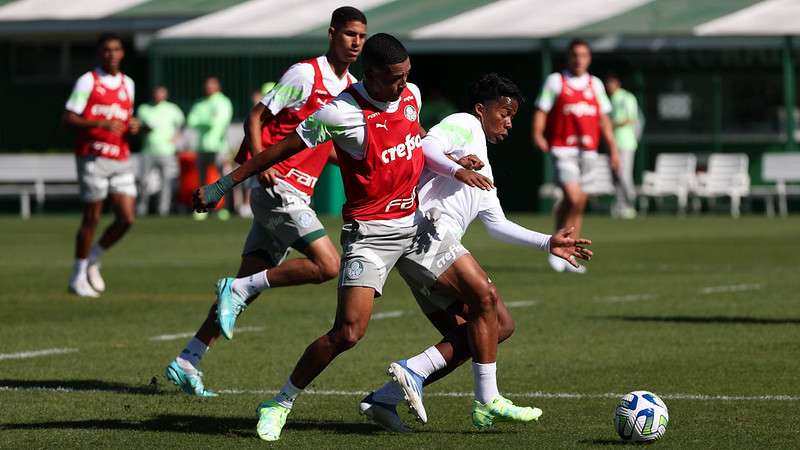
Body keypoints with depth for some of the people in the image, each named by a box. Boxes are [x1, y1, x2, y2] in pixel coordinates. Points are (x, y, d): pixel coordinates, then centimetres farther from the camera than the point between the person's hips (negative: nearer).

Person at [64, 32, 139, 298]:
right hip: (93, 158, -5)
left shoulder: (128, 84, 15)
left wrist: (133, 126, 4)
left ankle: (93, 259, 18)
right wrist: (99, 124, -21)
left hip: (121, 160, 5)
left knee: (127, 218, -4)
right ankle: (78, 277, 11)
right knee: (92, 218, -2)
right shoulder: (88, 81, -3)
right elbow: (68, 119, -8)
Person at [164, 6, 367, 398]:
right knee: (327, 265, -21)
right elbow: (255, 118, -8)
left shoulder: (352, 87, 15)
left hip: (295, 195, 8)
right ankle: (237, 289, -11)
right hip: (278, 185, -8)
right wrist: (260, 161, -24)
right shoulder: (306, 73, -9)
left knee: (249, 286, 6)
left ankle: (187, 362, 9)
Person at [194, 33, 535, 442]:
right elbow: (282, 150, -12)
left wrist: (455, 170, 14)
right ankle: (279, 405, 0)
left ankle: (488, 401, 11)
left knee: (483, 294, 1)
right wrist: (222, 186, -10)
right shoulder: (343, 113, -19)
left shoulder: (410, 95, 2)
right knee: (348, 332, -18)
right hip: (370, 232, -7)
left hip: (415, 223, 7)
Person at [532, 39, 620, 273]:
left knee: (580, 203, 6)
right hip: (563, 148, -5)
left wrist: (613, 148, 15)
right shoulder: (555, 81, 2)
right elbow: (541, 110, -1)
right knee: (573, 197, -19)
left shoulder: (595, 84, 14)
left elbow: (603, 118, 19)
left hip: (588, 149, 5)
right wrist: (537, 134, -18)